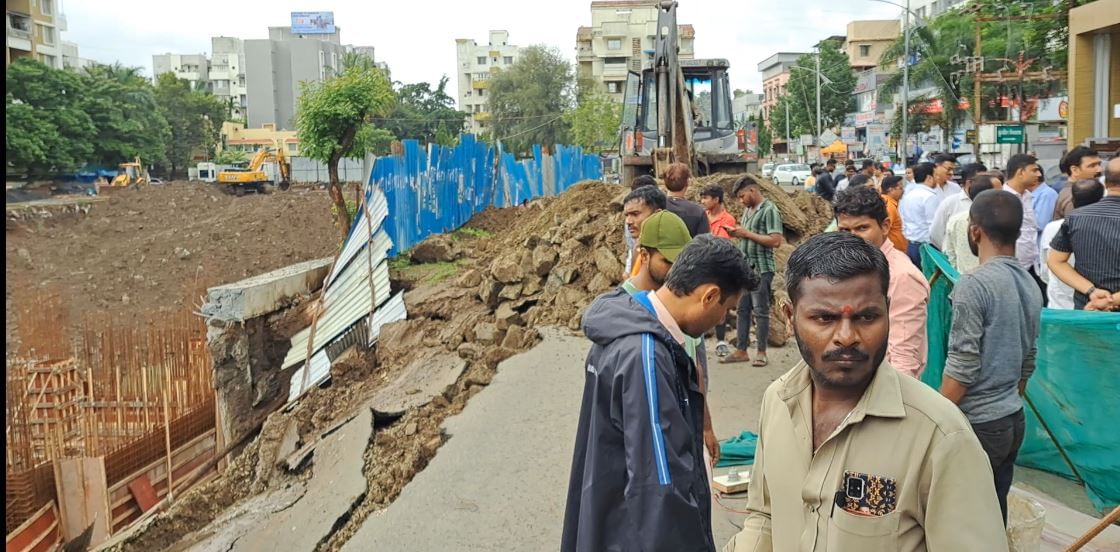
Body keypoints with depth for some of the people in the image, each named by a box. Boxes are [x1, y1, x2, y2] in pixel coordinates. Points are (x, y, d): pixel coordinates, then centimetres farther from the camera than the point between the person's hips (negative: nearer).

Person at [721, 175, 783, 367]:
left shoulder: (769, 210, -10)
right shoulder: (748, 210, 15)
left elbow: (775, 241, -19)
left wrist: (747, 233, -16)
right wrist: (737, 234, 2)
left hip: (761, 269, -8)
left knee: (760, 311, 1)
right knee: (742, 310, 10)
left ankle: (761, 352, 10)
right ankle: (741, 350, 18)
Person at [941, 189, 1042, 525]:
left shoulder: (974, 285, -18)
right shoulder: (1031, 286, 7)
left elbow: (961, 368, -18)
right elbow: (1027, 363, 15)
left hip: (977, 424, -8)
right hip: (1013, 420, 8)